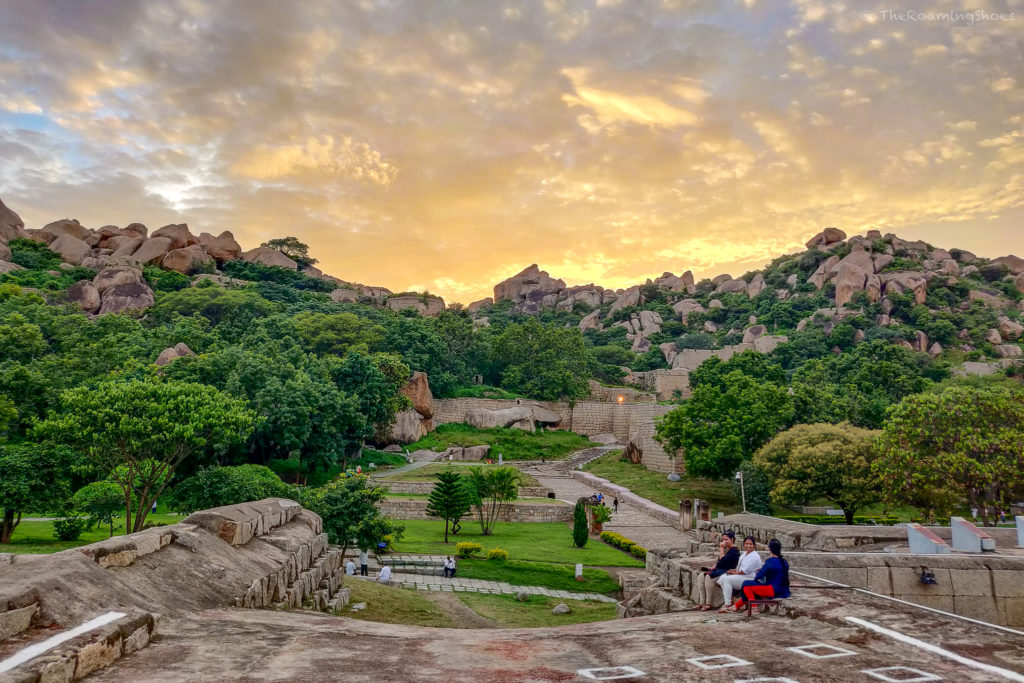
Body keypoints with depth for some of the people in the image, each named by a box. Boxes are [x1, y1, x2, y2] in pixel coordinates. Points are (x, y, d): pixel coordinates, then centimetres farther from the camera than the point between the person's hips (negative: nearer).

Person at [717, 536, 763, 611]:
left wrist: (735, 573, -12)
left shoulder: (754, 556, -16)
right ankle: (729, 599, -4)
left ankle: (727, 604, -22)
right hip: (740, 575, 10)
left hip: (749, 578, -10)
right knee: (722, 577, -8)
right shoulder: (745, 553, 15)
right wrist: (735, 570, 7)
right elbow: (739, 565, 27)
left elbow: (746, 570, -22)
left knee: (727, 579, -25)